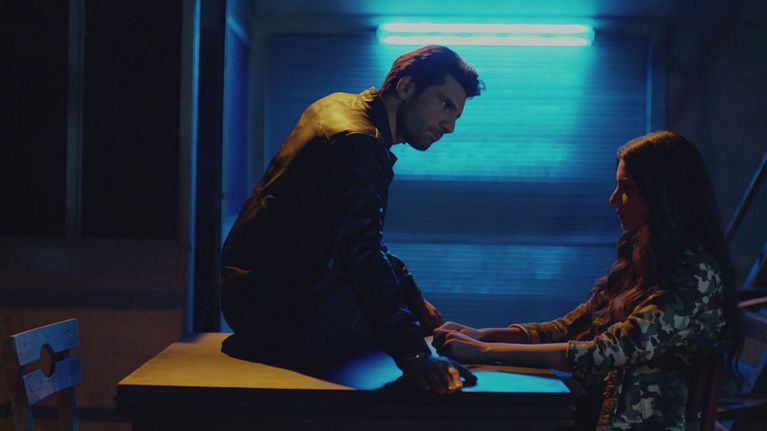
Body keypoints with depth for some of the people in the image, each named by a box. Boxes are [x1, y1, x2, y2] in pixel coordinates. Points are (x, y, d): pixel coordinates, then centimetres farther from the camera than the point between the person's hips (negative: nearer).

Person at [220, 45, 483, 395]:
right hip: (276, 307, -10)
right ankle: (265, 348, 1)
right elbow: (362, 254, -35)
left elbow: (363, 238, 18)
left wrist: (412, 297, 14)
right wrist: (412, 353, -41)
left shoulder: (341, 106, 11)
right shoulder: (356, 142, -21)